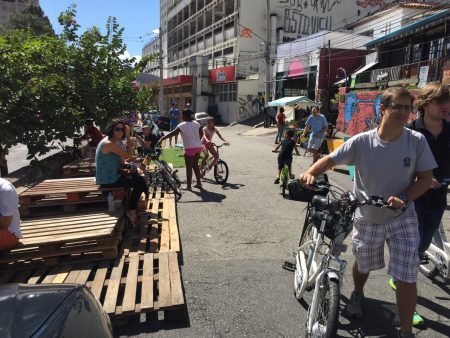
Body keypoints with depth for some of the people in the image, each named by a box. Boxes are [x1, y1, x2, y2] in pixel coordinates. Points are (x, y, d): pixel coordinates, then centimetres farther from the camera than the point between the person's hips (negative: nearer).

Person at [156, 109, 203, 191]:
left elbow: (173, 133, -19)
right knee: (195, 165, 19)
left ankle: (189, 186, 5)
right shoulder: (196, 123, 7)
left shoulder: (182, 125, -11)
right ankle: (199, 183, 22)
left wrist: (162, 138, -20)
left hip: (190, 148, -7)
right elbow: (201, 133, 15)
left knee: (189, 167, 1)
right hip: (198, 146, 7)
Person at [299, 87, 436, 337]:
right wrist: (311, 173, -26)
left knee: (407, 277, 0)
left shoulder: (417, 141, -11)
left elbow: (426, 178, -4)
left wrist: (405, 199, -20)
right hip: (367, 219, 0)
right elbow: (330, 160, -7)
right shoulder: (361, 142, -15)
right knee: (363, 265, 21)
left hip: (403, 219, 0)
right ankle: (358, 294, 55)